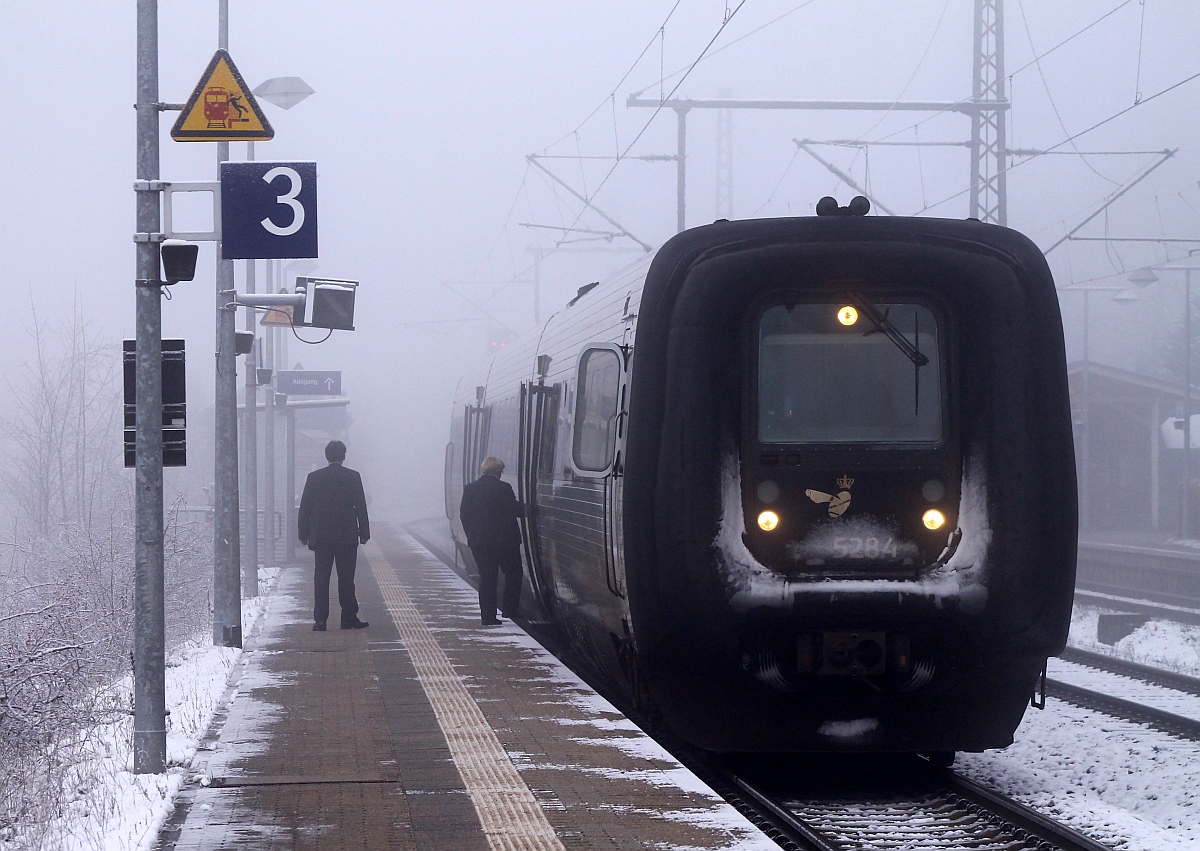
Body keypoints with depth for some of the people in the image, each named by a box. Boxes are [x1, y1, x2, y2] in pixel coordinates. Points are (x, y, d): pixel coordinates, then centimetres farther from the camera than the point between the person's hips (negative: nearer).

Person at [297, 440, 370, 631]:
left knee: (321, 579, 3)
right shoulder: (353, 477, -3)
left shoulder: (314, 477, 0)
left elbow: (305, 508, 2)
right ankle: (349, 617, 5)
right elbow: (361, 507, -1)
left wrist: (303, 534, 8)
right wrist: (364, 533, 6)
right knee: (346, 579, 4)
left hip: (321, 536, 1)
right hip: (347, 537, -1)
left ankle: (320, 620, -2)